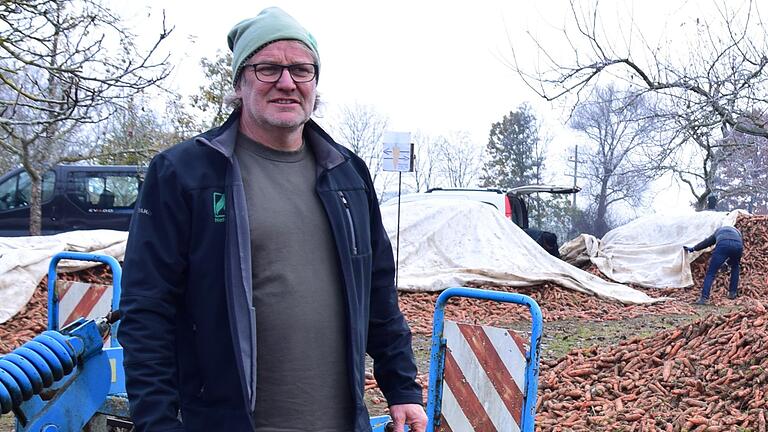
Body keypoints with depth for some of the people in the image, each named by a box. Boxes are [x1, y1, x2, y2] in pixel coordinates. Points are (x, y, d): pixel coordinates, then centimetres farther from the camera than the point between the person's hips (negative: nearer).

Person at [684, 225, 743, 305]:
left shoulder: (718, 230, 40)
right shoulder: (737, 232, 41)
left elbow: (707, 242, 46)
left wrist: (692, 249, 58)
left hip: (723, 245, -2)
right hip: (737, 246, 2)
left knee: (711, 273, 1)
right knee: (735, 267, 33)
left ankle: (704, 298, -11)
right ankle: (733, 293, 30)